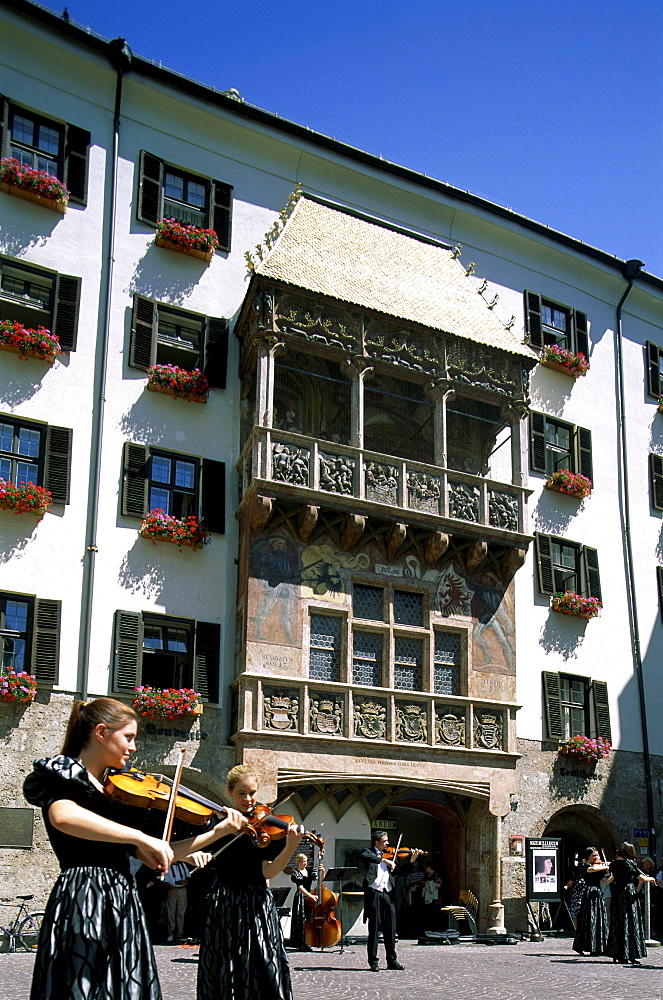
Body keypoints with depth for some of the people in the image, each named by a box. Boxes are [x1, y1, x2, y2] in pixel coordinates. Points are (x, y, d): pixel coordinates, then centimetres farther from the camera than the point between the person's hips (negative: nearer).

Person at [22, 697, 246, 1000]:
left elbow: (153, 857, 16)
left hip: (123, 907, 7)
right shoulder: (61, 774, -2)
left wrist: (218, 832, 11)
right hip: (82, 904, -7)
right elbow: (62, 816, -28)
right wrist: (141, 837, -29)